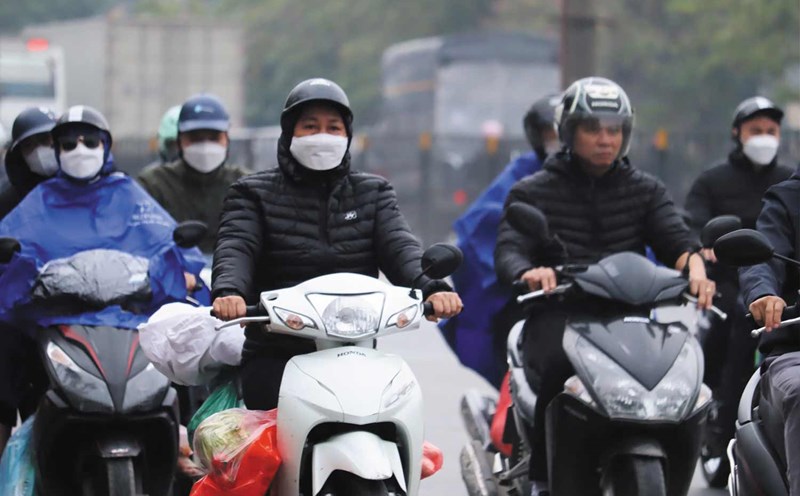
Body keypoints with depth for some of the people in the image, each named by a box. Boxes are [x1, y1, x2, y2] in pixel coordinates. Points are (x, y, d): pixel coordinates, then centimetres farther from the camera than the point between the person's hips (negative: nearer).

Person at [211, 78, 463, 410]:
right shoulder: (254, 193, 11)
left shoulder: (373, 193, 18)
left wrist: (432, 288, -21)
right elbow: (235, 247, -6)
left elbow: (399, 246, 1)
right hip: (275, 356, -2)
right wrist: (228, 291, -30)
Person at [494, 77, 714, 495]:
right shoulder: (532, 193, 13)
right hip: (558, 315, -2)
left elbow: (675, 239, 2)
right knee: (560, 367, -37)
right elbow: (508, 252, -3)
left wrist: (694, 265, -23)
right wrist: (528, 272, -28)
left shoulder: (646, 191, 19)